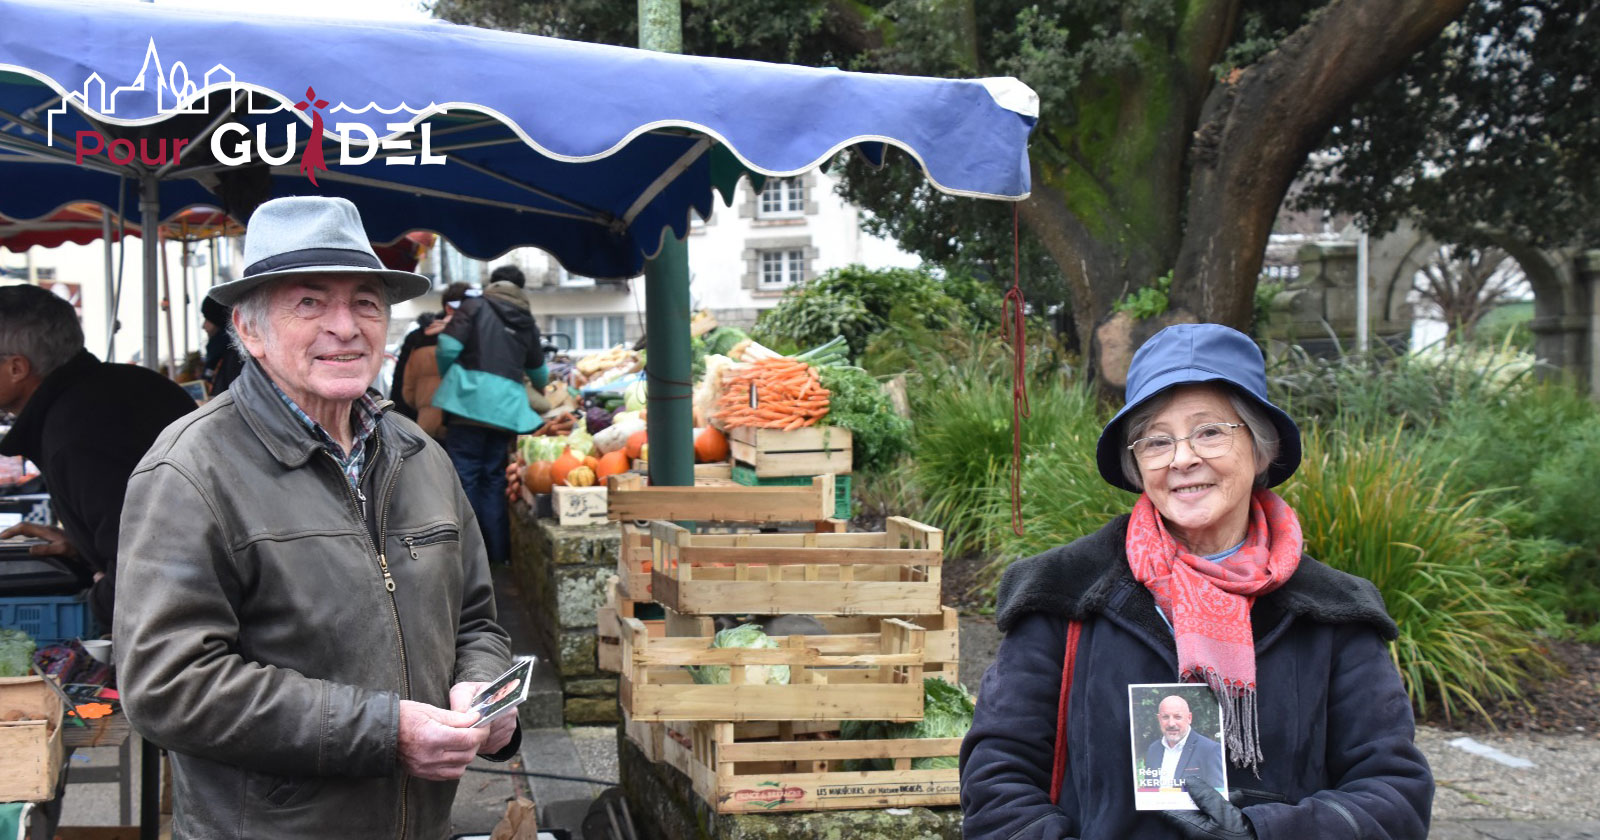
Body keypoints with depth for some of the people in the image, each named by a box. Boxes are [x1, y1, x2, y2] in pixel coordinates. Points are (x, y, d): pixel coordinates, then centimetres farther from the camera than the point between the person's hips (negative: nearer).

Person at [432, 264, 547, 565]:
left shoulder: (475, 306, 5)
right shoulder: (527, 322, 17)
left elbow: (448, 347, -7)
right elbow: (539, 372, 29)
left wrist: (447, 378, 13)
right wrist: (542, 388, 53)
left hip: (470, 398, -4)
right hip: (507, 405, 4)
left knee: (465, 476, -1)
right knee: (494, 479, 11)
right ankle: (497, 554, 12)